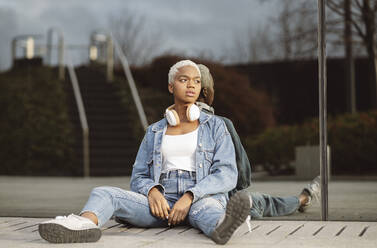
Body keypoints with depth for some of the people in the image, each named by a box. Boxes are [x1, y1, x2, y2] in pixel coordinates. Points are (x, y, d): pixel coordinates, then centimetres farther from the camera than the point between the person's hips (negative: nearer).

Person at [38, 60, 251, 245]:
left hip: (203, 198, -3)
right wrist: (152, 192, -11)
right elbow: (138, 179, 16)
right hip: (162, 202, 3)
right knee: (103, 193, -24)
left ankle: (222, 227, -79)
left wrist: (189, 197, -20)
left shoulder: (215, 126, 12)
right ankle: (84, 223, -59)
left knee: (207, 208, -42)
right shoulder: (154, 133, 21)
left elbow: (227, 175, -2)